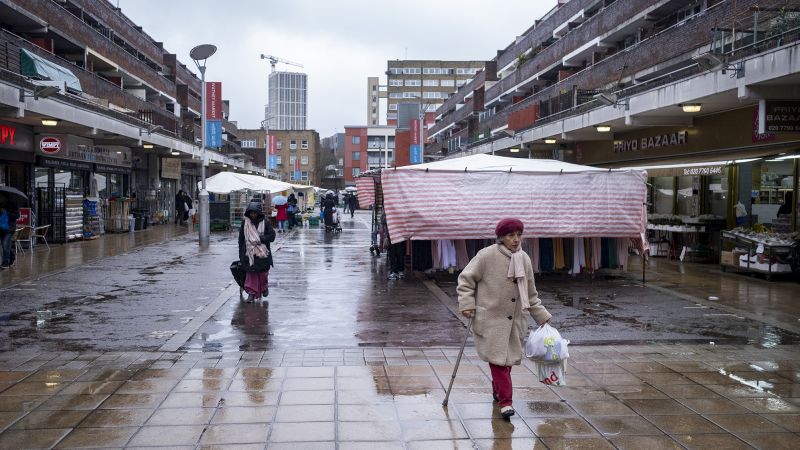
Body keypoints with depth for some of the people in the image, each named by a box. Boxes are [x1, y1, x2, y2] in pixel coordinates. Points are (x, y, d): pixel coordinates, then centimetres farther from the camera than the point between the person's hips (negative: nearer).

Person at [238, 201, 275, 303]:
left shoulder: (265, 222, -4)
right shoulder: (245, 222, 2)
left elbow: (272, 236, -5)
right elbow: (241, 239, 6)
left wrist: (260, 239, -19)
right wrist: (241, 254, 4)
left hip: (262, 252, -1)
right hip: (249, 252, 1)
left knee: (263, 272, 9)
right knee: (250, 273, -3)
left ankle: (264, 287, 36)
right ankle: (251, 293, 1)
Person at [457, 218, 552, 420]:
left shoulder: (524, 259, 6)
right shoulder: (487, 256, -12)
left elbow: (531, 295, 15)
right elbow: (465, 279, -5)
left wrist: (543, 317, 14)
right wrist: (467, 303, -15)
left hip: (514, 320, 6)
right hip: (490, 319, -5)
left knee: (509, 357, 12)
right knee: (498, 357, -8)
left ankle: (497, 390, 35)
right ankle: (505, 401, -1)